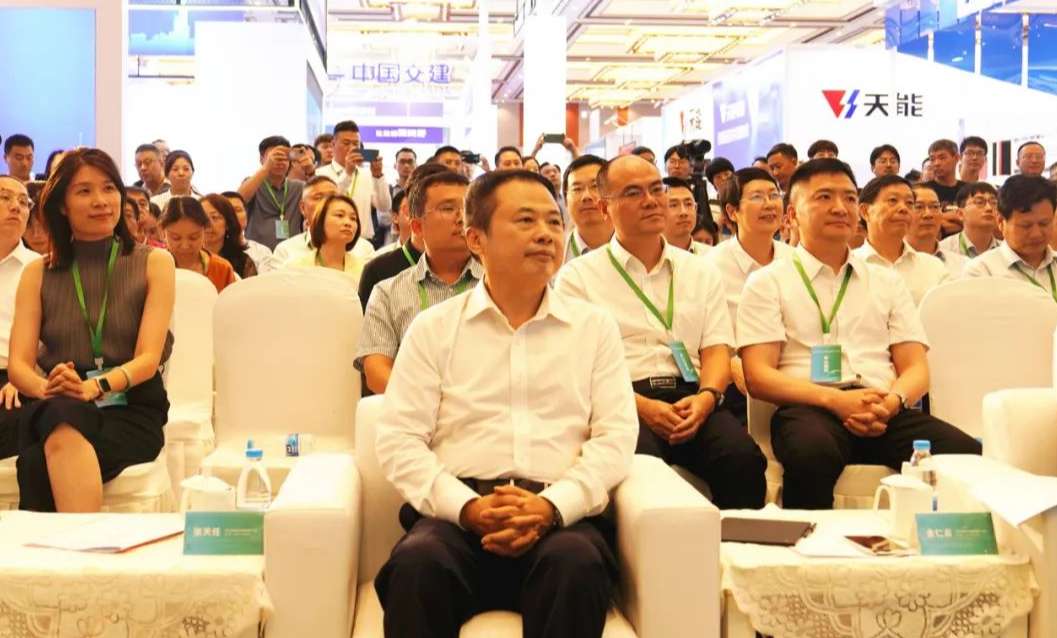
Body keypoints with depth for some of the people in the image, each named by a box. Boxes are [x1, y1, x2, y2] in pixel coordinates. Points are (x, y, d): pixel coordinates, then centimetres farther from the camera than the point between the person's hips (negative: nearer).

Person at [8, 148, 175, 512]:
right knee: (62, 415, -38)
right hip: (55, 411, 2)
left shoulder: (154, 263, 9)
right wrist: (47, 387, -21)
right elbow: (17, 365, 4)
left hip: (131, 410, -2)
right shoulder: (38, 274, 15)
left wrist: (95, 387, -23)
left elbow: (149, 359, -3)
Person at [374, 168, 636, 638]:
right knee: (418, 560, -33)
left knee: (578, 562, -34)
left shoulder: (594, 326, 16)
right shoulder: (433, 328, 13)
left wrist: (554, 506, -12)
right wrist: (467, 507, -12)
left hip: (562, 514, 1)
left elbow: (615, 436, 6)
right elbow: (398, 439, 4)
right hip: (458, 512, 0)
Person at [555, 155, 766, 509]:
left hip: (690, 400, 3)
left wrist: (706, 397, -10)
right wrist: (643, 406, -15)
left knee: (743, 456, -28)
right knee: (641, 460, -36)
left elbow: (717, 350, 13)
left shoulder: (702, 272, 21)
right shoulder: (578, 276, 9)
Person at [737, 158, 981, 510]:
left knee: (968, 454, -28)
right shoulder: (768, 282, 12)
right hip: (810, 408, -3)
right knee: (812, 452, -40)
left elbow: (916, 369, 17)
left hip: (886, 412, 3)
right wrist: (835, 399, -15)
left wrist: (891, 402, -8)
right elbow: (758, 376, 1)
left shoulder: (887, 282, 25)